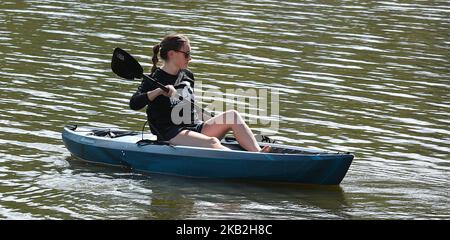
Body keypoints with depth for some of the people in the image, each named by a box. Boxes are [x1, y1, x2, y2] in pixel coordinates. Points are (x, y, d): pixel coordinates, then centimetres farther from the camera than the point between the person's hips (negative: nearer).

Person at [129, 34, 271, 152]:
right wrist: (159, 91, -33)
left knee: (232, 115, -14)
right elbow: (134, 104, -21)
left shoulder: (188, 76, 16)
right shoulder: (155, 80, -6)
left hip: (193, 128, 7)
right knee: (211, 142, -33)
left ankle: (258, 152, -32)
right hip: (170, 134, -7)